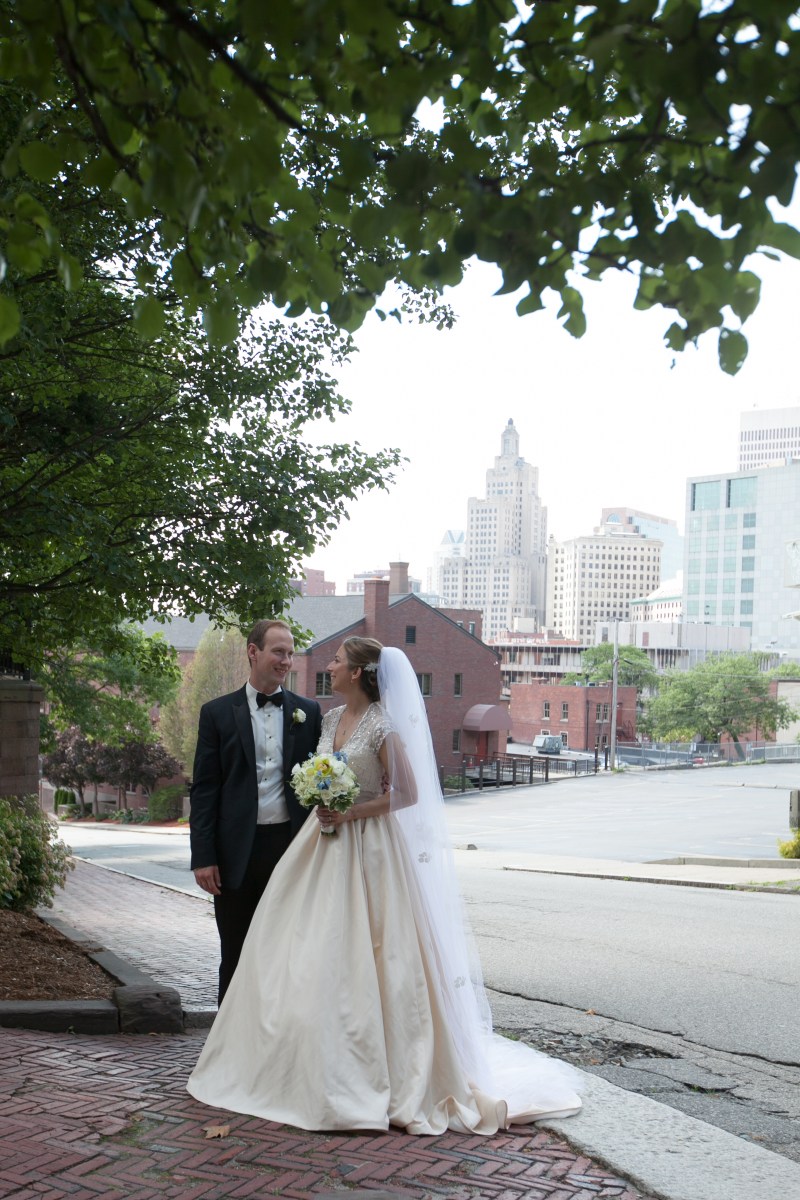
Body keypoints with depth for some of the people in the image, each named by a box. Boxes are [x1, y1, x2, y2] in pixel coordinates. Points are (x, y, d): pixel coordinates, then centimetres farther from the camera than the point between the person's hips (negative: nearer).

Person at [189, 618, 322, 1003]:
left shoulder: (308, 712, 8)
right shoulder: (218, 713, 3)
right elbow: (203, 790, 0)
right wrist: (203, 857, -6)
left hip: (292, 846, 1)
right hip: (238, 852, -1)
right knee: (236, 958, 8)